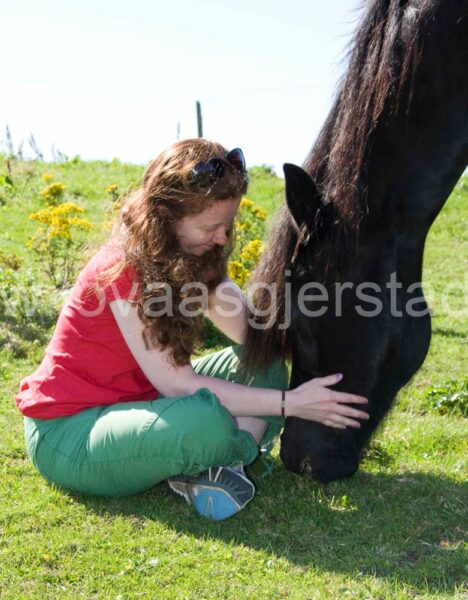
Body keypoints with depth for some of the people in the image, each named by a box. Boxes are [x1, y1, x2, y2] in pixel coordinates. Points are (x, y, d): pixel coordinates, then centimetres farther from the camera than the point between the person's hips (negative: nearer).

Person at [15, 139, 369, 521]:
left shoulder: (194, 257, 0)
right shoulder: (125, 270, -25)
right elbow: (177, 384, -26)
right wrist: (289, 403, -26)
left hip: (134, 399, 8)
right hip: (68, 432, -8)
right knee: (206, 419, -35)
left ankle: (217, 468, -19)